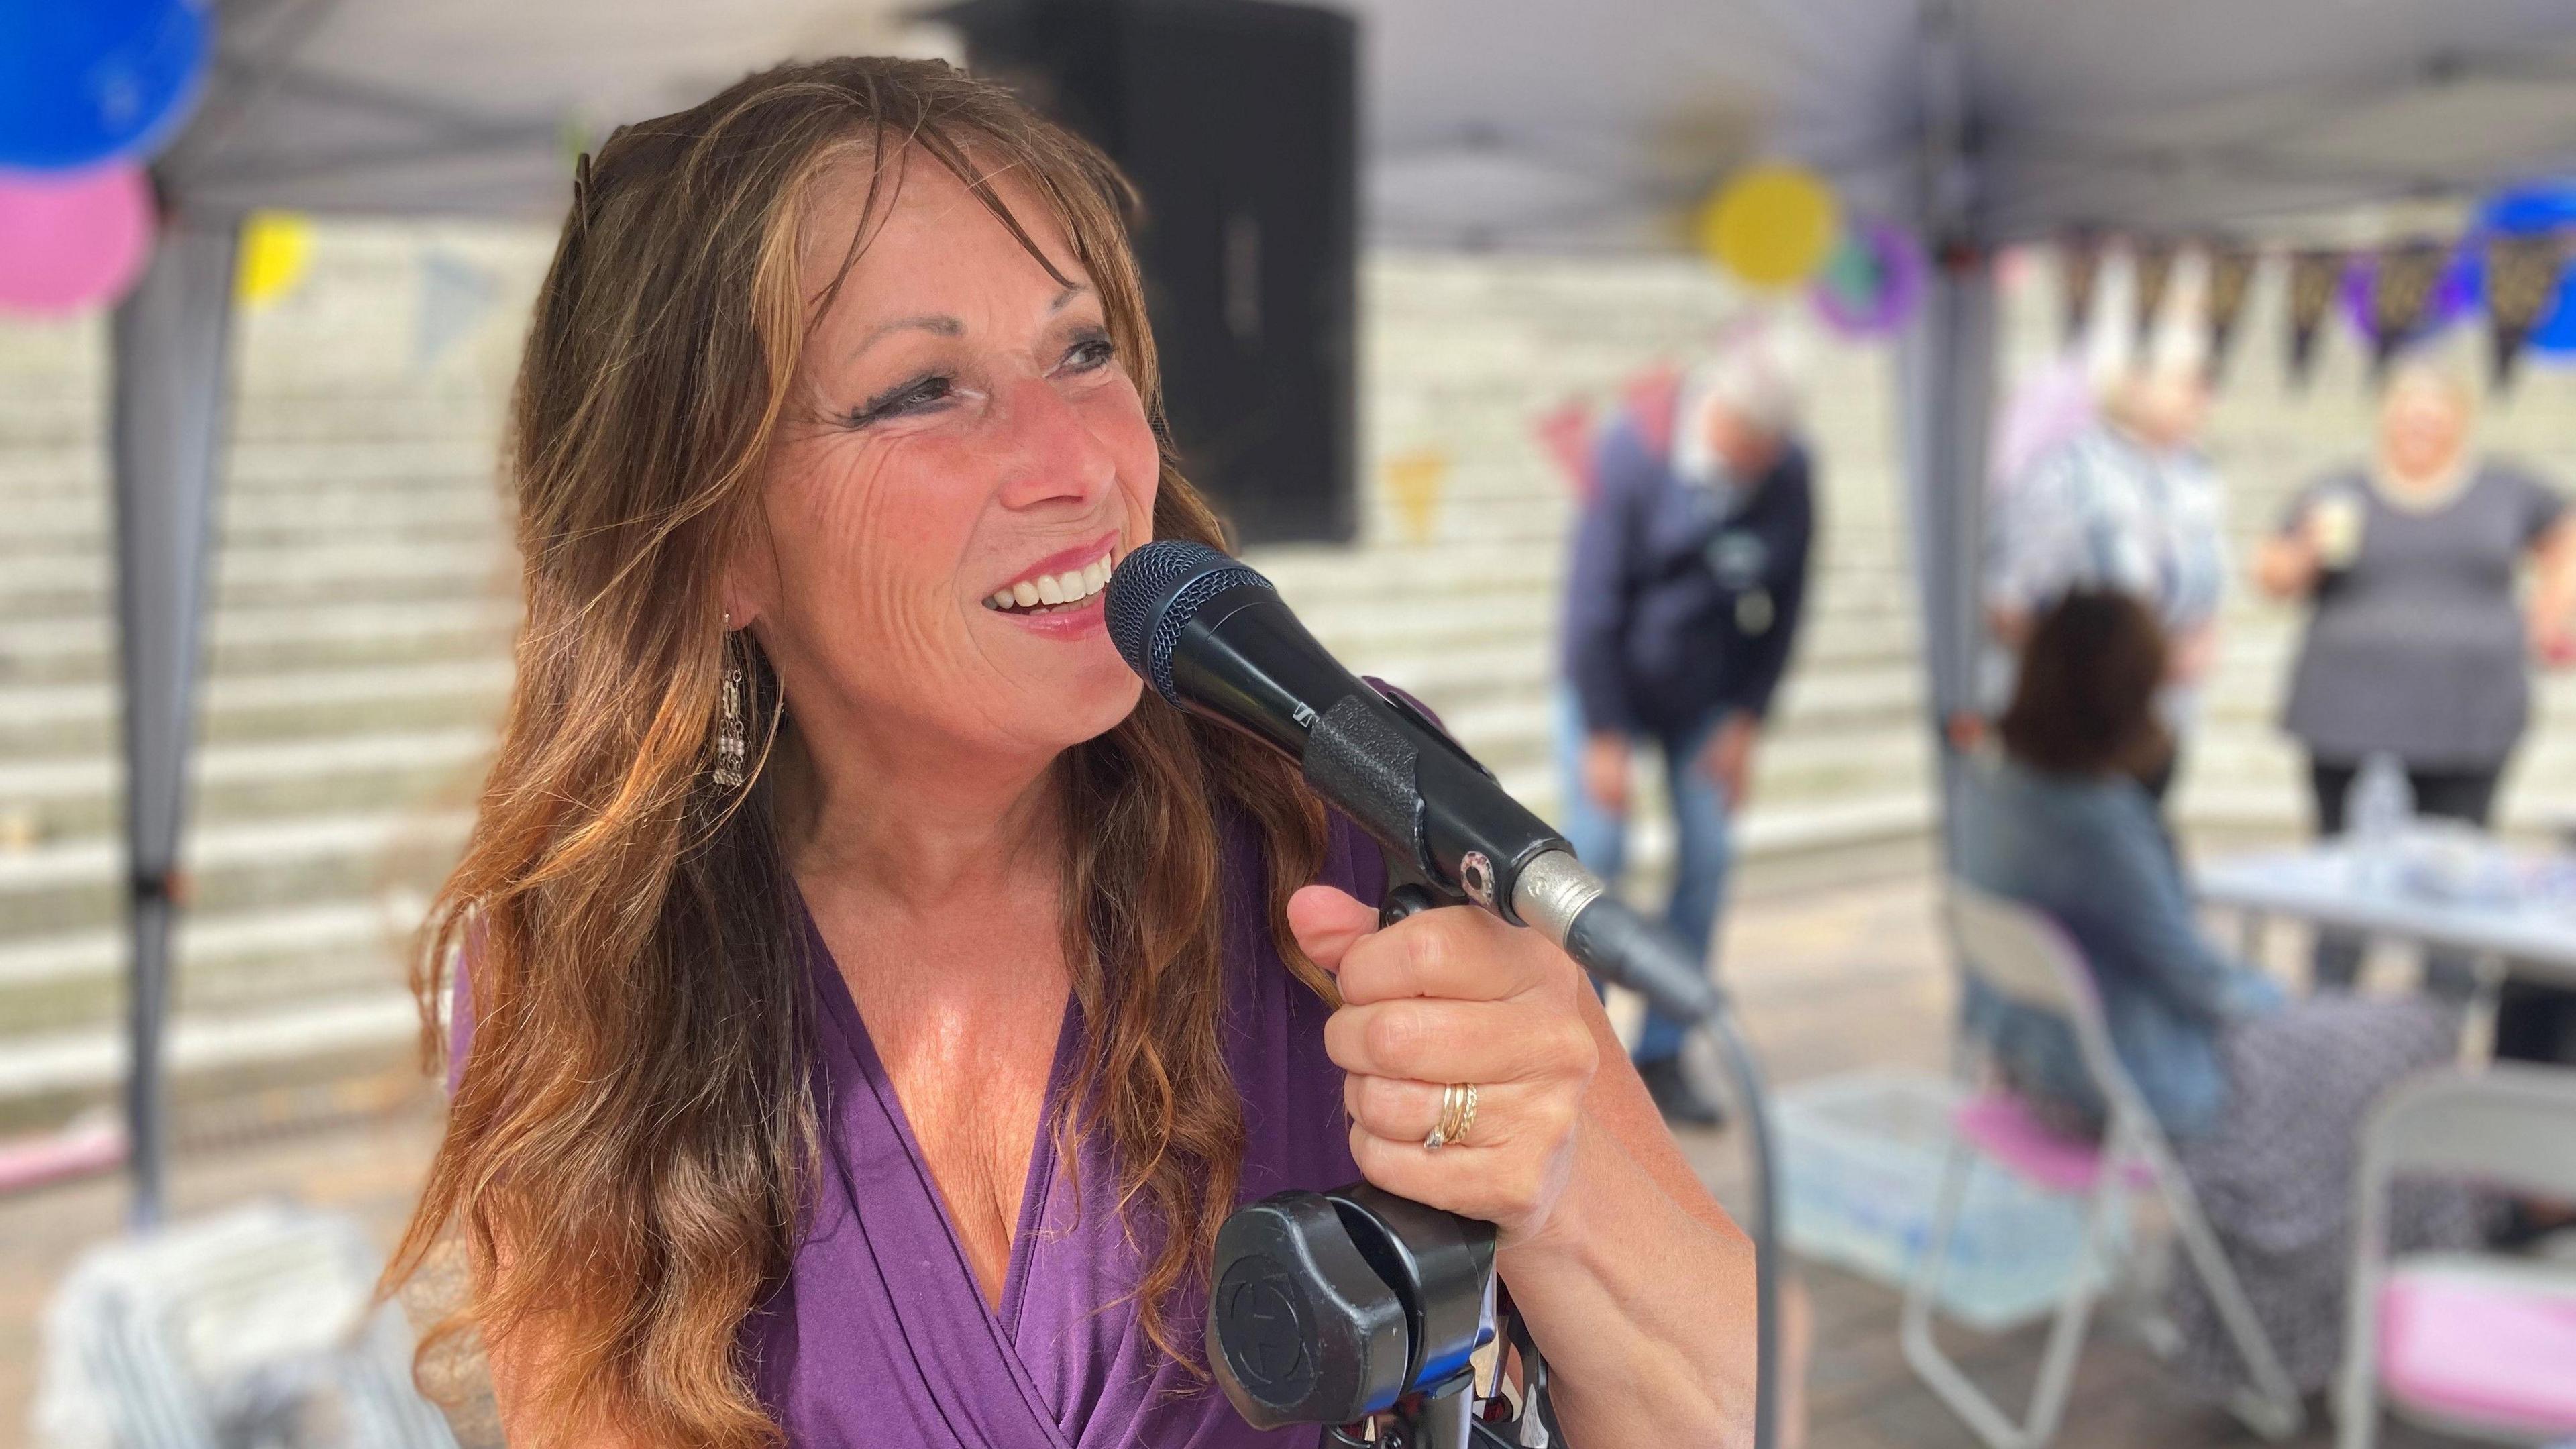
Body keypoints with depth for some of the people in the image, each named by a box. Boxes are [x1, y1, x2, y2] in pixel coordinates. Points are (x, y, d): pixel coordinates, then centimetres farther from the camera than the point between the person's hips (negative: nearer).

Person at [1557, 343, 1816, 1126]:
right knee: (1595, 854, -9)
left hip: (1705, 698, 3)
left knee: (1707, 861, -2)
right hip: (1611, 686, -3)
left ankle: (1663, 1055, 9)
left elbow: (1783, 610, 0)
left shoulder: (1788, 480, -12)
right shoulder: (1631, 453, -22)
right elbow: (1593, 603, -19)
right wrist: (1603, 736, -18)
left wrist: (1745, 720, -4)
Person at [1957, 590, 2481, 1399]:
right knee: (2414, 1040, 9)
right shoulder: (2100, 821, -31)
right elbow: (2190, 973, -18)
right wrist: (2264, 995, 1)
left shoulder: (1992, 789, -5)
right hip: (2147, 1091, -9)